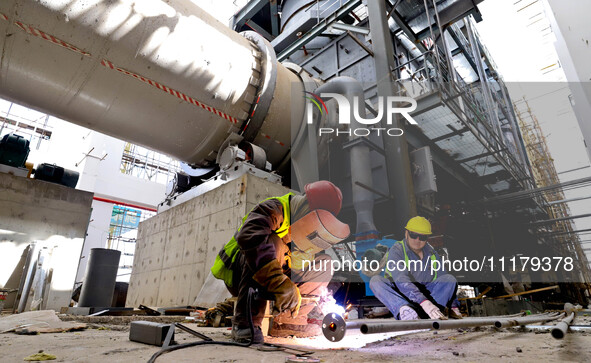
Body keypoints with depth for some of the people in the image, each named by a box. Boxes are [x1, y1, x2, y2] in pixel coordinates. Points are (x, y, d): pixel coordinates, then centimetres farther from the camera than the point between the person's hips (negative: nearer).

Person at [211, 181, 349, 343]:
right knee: (273, 241, -35)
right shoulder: (275, 210, -24)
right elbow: (249, 238, -43)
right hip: (238, 273, -6)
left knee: (324, 262, -4)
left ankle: (286, 323, -7)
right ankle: (244, 322, -30)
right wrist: (281, 285, -48)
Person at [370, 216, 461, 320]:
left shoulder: (432, 254, 3)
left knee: (449, 278, -15)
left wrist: (454, 306, -6)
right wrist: (424, 303, -42)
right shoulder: (396, 251, -15)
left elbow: (443, 279, 7)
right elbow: (402, 281, -29)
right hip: (399, 295, -4)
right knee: (375, 281, -30)